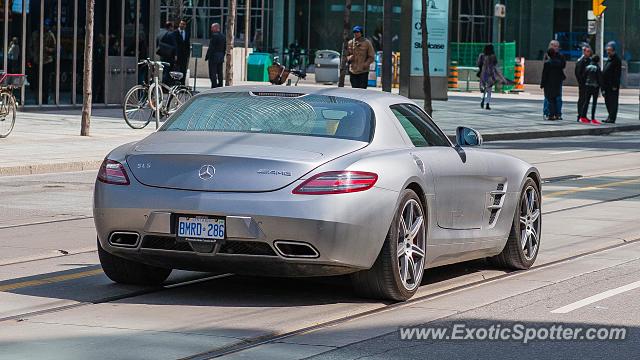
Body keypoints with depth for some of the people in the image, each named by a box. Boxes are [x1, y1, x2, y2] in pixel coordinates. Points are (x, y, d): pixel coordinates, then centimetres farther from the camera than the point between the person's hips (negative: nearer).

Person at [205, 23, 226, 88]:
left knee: (212, 73, -5)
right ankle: (220, 86, 15)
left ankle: (214, 86, -9)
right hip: (221, 58, 8)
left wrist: (207, 56, -12)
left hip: (213, 57, -8)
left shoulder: (214, 36, -14)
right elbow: (225, 48, 14)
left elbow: (211, 48, -17)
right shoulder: (223, 36, 10)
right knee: (220, 73, 12)